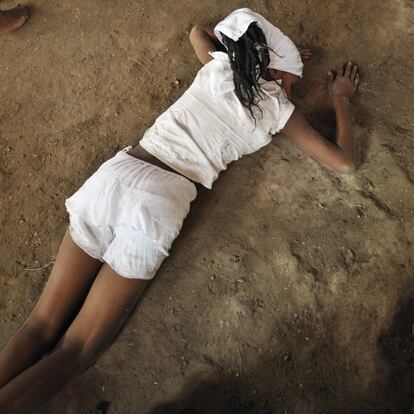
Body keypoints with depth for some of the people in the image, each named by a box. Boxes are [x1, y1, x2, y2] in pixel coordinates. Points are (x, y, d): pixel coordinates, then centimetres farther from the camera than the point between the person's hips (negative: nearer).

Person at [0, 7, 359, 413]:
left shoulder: (218, 66, 20)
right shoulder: (276, 106, 10)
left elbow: (197, 31, 46)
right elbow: (344, 161, 18)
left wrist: (256, 48, 44)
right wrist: (341, 98, 31)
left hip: (115, 172, 5)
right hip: (159, 201, -4)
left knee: (42, 324, 8)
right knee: (74, 352, 5)